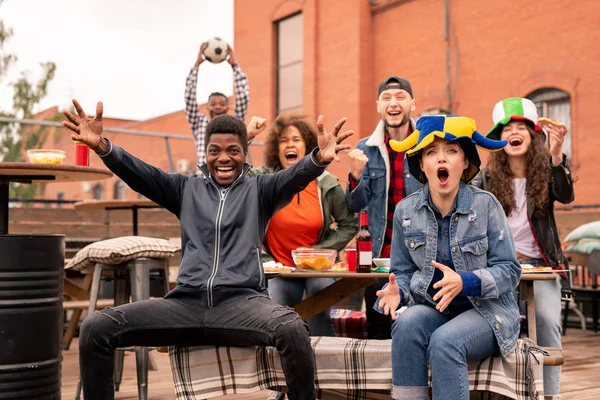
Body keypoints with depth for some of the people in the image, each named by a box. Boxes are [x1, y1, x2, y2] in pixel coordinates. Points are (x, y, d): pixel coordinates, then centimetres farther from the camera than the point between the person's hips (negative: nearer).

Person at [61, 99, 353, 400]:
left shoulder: (259, 190, 13)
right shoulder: (186, 188, 18)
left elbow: (294, 178, -7)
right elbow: (140, 174, 3)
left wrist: (319, 159, -32)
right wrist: (102, 147, -18)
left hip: (241, 301, -2)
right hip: (185, 303, 2)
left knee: (292, 328, -35)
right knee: (95, 328, -15)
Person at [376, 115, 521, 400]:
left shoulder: (485, 205, -9)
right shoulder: (406, 210, 0)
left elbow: (509, 271, -9)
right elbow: (403, 271, 7)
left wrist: (465, 282, -27)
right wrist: (397, 291, -17)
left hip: (485, 312, -2)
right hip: (432, 309, 3)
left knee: (444, 341, -33)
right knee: (407, 322, -31)